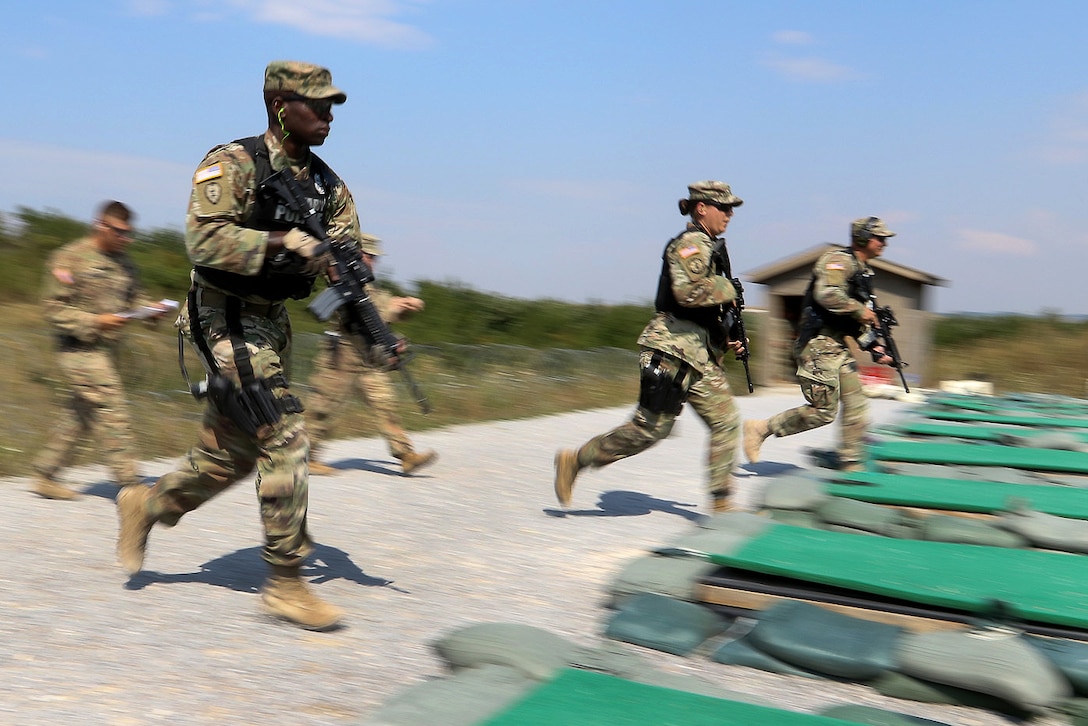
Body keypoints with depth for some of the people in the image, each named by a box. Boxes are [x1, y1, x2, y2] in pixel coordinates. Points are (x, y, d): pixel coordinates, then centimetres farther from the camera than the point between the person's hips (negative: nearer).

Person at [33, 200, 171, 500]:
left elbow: (133, 296, 23)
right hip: (80, 350, -8)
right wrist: (96, 321, -21)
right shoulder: (70, 258, -9)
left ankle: (45, 476, 25)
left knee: (80, 418, 13)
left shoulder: (123, 261, 14)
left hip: (105, 351, 8)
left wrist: (149, 308, 1)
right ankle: (129, 483, -7)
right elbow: (54, 308, -11)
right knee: (113, 414, -11)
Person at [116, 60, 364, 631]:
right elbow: (204, 240, -24)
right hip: (227, 320, -8)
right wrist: (284, 241, -29)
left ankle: (145, 506, 37)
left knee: (232, 454, 14)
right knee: (284, 439, -13)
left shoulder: (327, 185, 8)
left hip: (273, 323, 8)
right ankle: (286, 582, -2)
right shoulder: (233, 164, -13)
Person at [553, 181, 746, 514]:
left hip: (700, 356, 10)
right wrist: (727, 288, -16)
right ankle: (574, 460, 11)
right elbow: (687, 291, -30)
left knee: (726, 421, 3)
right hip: (673, 350, -10)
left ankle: (721, 505, 7)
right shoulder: (690, 244, -11)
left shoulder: (711, 247, 19)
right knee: (650, 427, -4)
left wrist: (729, 338, 16)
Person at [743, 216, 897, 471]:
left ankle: (850, 463, 12)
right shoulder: (839, 260, -10)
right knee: (823, 411, -8)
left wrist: (875, 348, 16)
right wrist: (860, 310, -18)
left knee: (856, 406, 6)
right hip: (819, 343, -10)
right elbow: (826, 294, -29)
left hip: (838, 347, 10)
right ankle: (760, 429, 2)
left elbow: (859, 322, 27)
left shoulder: (863, 271, 21)